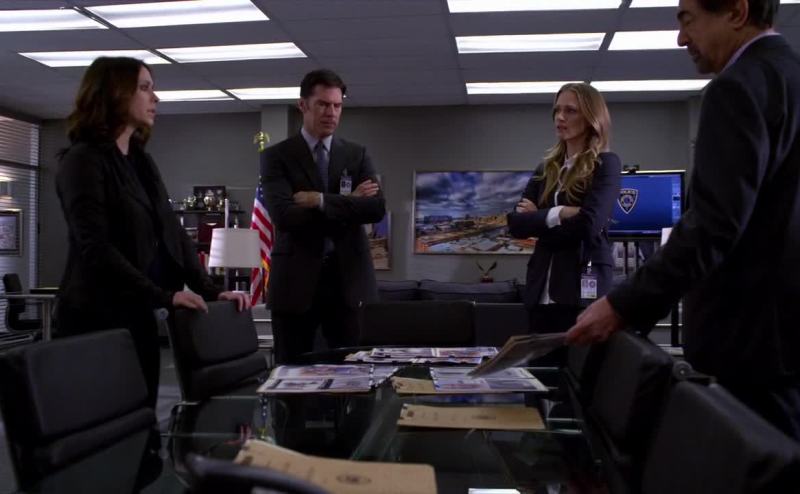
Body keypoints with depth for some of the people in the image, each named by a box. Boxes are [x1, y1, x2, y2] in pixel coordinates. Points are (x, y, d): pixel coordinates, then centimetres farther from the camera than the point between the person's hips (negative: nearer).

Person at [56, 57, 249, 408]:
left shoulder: (141, 160, 13)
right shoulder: (83, 160, -11)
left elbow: (172, 233, 11)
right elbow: (96, 248, -19)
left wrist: (209, 290, 2)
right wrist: (164, 296, -22)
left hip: (138, 315, 7)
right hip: (100, 319, -7)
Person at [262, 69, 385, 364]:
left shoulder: (357, 155, 10)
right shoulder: (276, 156, 2)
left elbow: (376, 208, -6)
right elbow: (284, 216, -14)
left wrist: (320, 200, -13)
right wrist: (348, 203, -9)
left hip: (350, 278, 2)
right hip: (295, 280, -2)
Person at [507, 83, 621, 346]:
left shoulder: (605, 164, -1)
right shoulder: (546, 169, 15)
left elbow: (588, 225, -15)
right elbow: (515, 224, 4)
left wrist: (538, 219, -2)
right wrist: (557, 214, -11)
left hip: (584, 290, -5)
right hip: (542, 290, 6)